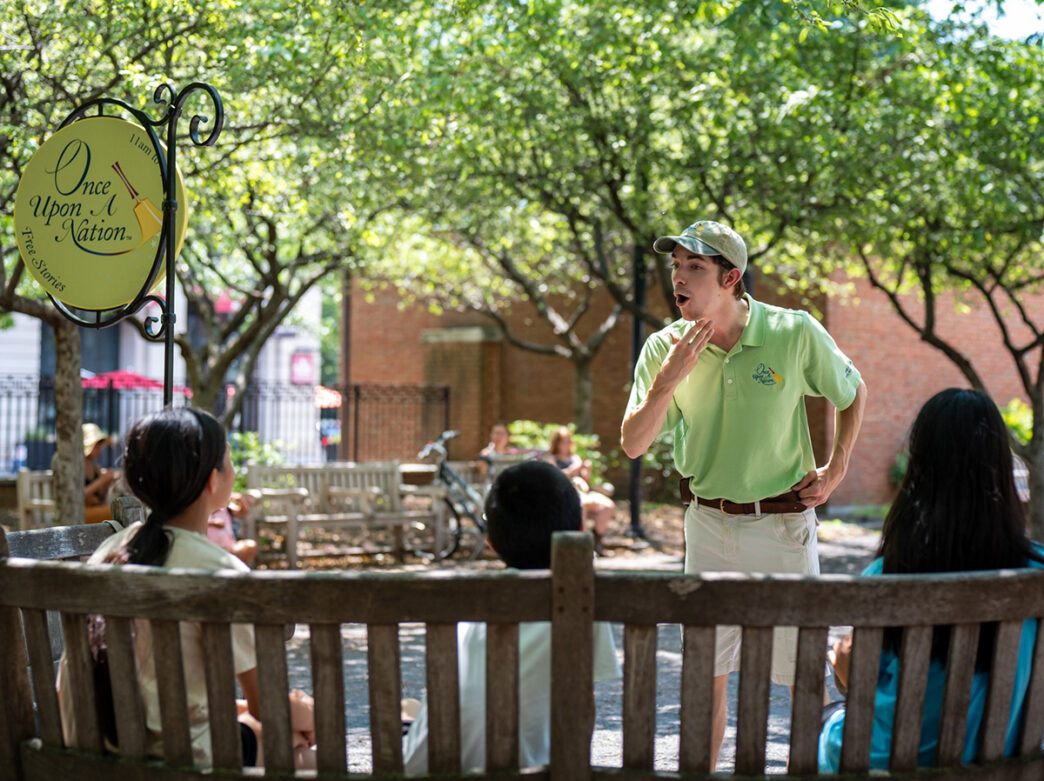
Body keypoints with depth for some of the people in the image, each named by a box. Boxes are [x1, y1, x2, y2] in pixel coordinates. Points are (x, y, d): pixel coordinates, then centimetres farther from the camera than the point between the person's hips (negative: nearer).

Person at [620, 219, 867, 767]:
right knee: (706, 672, 8)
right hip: (708, 521, 2)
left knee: (805, 673, 4)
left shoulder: (794, 334, -12)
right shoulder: (664, 348, -6)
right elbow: (633, 445, -11)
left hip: (783, 521, -2)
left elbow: (852, 393, 7)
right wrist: (669, 379, -23)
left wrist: (835, 470, 3)